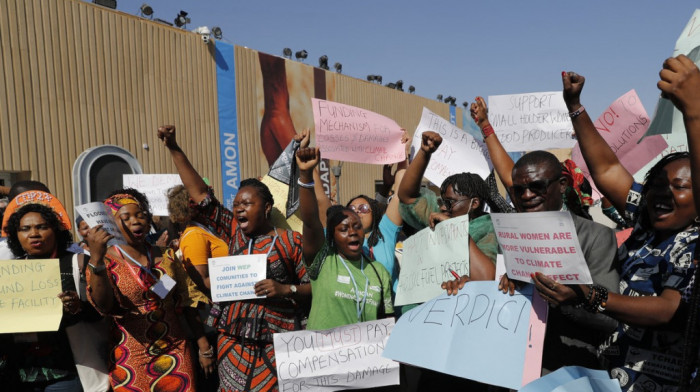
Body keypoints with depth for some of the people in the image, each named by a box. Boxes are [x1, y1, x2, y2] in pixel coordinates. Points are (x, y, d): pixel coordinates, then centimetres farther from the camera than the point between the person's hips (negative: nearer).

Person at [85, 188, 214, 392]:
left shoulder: (165, 257, 2)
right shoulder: (106, 262, -7)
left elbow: (187, 302, 6)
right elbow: (103, 306, -24)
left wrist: (204, 347, 5)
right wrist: (96, 258, -37)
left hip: (175, 354, 3)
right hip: (131, 361, -3)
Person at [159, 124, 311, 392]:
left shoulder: (291, 241, -3)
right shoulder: (234, 232, 8)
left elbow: (314, 286, -1)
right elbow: (200, 195, 6)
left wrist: (286, 289, -18)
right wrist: (174, 149, 4)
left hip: (276, 345, -4)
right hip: (233, 342, 4)